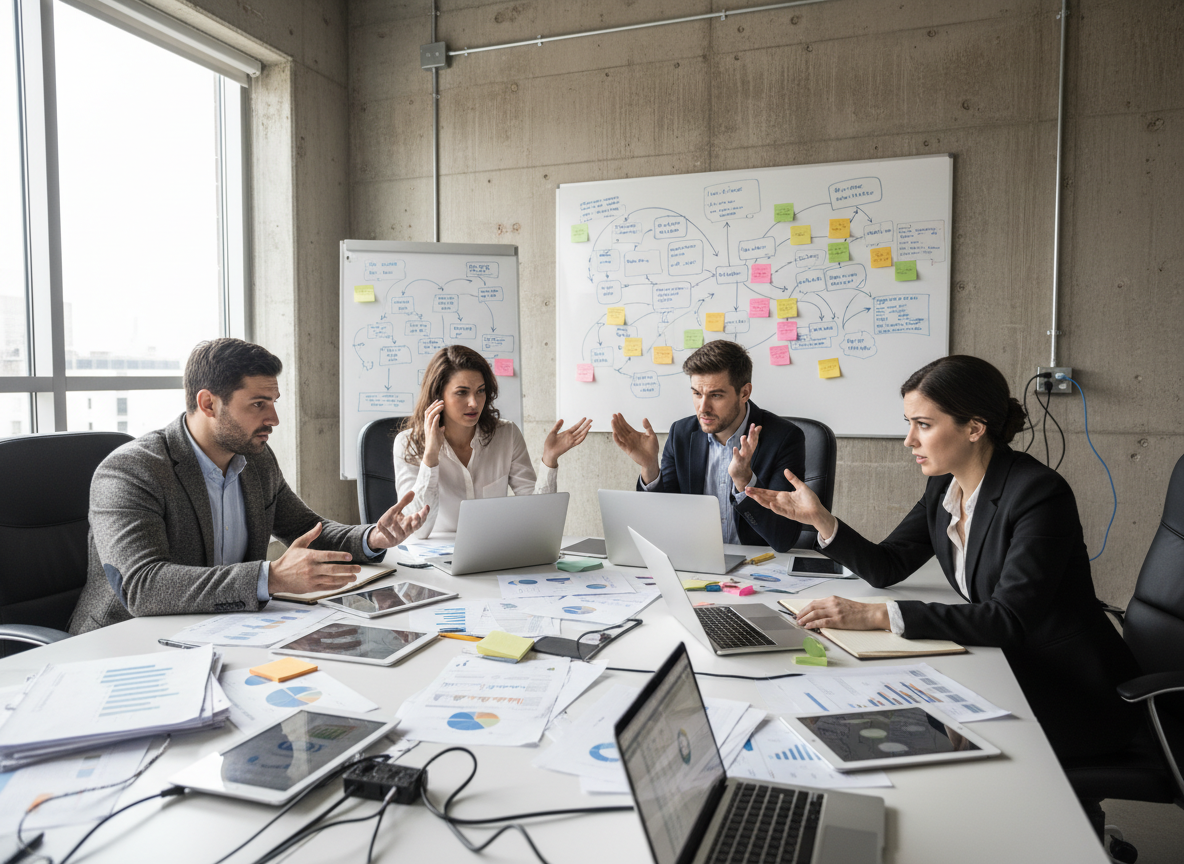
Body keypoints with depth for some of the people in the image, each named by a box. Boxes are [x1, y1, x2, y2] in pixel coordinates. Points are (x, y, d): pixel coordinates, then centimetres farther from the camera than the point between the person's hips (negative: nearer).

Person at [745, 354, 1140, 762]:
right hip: (1007, 668, 7)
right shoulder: (943, 487, 0)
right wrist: (820, 519, -10)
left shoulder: (1040, 493, -23)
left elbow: (1009, 618, -31)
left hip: (1073, 696, -6)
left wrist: (879, 615, -37)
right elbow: (886, 567, 5)